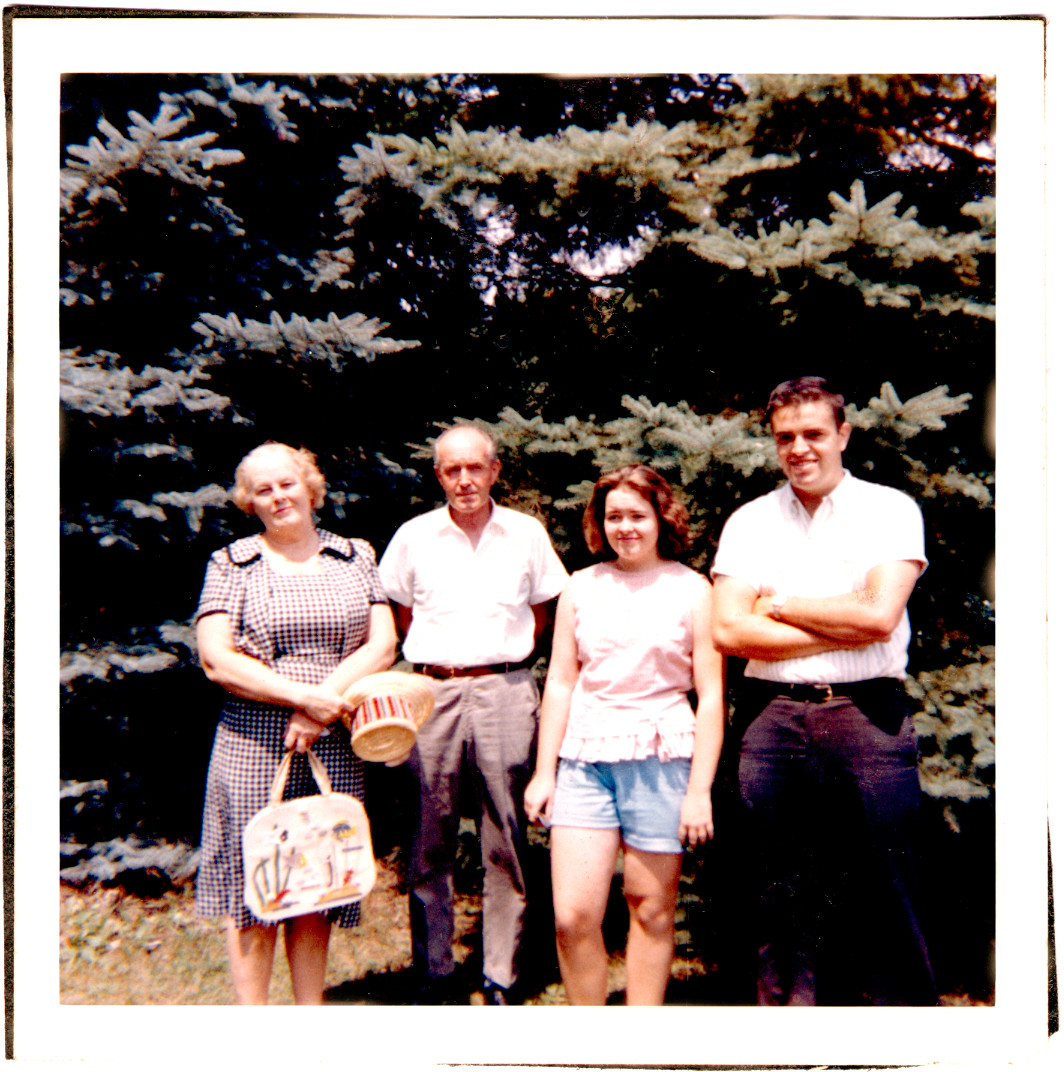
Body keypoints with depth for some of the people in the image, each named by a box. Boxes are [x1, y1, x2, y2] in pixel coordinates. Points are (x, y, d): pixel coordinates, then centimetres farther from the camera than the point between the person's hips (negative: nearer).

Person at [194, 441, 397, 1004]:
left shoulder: (355, 556, 11)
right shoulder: (231, 563, 4)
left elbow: (382, 644, 2)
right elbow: (216, 659, -6)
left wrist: (322, 697, -11)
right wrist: (303, 695, -13)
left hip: (334, 746, 2)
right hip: (254, 743, -2)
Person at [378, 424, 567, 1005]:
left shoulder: (527, 533, 6)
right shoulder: (413, 536, 6)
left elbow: (543, 609, 16)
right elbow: (398, 614, 15)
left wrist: (504, 656, 9)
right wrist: (436, 659, 8)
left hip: (505, 692, 0)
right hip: (432, 693, 1)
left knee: (506, 846, 3)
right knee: (429, 845, 6)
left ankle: (501, 983, 16)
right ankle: (433, 982, 20)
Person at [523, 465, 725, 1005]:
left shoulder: (691, 590, 2)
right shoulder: (581, 587, 9)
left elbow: (711, 694, 0)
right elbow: (559, 682, 11)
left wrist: (699, 788, -6)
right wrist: (543, 771, 7)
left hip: (661, 759, -2)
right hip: (586, 757, 2)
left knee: (651, 910, 7)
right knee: (571, 918, -3)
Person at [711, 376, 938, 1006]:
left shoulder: (891, 509, 4)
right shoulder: (750, 522, 9)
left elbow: (879, 616, -10)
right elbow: (729, 631, -3)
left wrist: (780, 605, -1)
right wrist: (841, 627, -6)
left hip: (868, 715, -2)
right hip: (774, 716, 2)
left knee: (884, 895, 2)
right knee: (783, 895, 10)